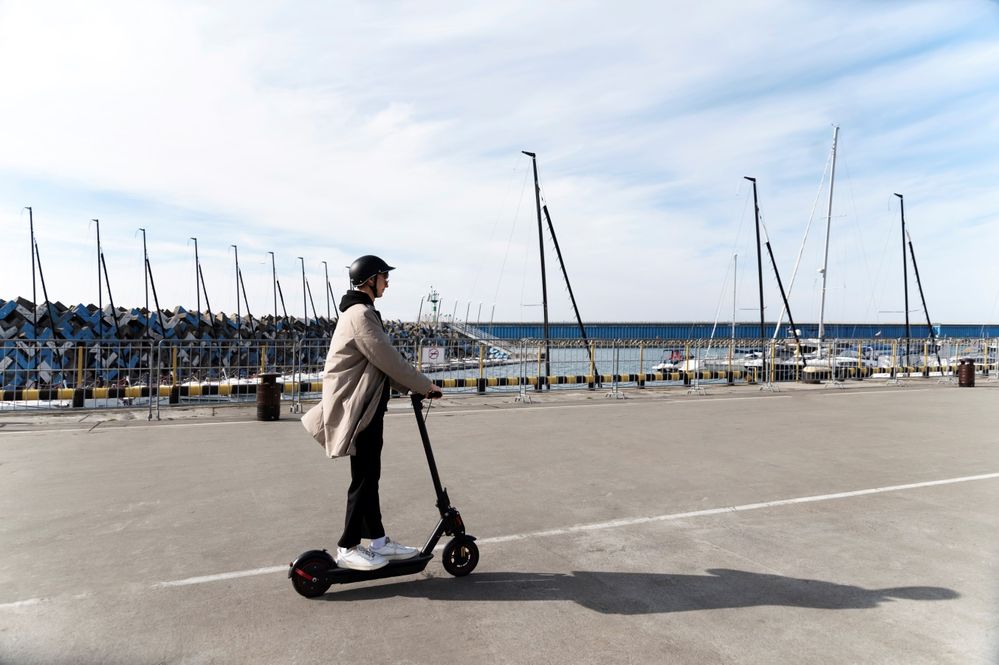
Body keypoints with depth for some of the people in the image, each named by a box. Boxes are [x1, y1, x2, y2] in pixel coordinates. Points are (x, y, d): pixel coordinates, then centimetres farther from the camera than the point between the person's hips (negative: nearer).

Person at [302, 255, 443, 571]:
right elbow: (389, 360, -20)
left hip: (367, 408, 10)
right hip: (359, 410, -10)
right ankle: (347, 548, 10)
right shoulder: (361, 314, -17)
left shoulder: (361, 312, 17)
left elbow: (382, 362, 18)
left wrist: (413, 387, 12)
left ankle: (378, 541, 24)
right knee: (363, 478, -2)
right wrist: (425, 386, -9)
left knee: (369, 476, 14)